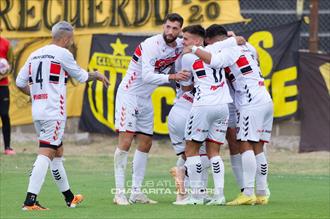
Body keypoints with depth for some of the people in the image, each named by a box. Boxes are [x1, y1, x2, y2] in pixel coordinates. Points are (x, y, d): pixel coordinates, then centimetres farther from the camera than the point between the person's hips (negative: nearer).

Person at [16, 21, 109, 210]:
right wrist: (97, 75, 25)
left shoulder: (35, 55, 13)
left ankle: (69, 197, 29)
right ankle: (30, 200, -22)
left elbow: (20, 82, 14)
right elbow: (81, 76, 6)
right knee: (45, 155, -12)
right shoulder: (62, 53, -6)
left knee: (58, 153, 19)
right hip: (54, 113, -8)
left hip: (37, 111, 8)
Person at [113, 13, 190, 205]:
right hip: (129, 94, -8)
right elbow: (147, 76, -29)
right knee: (125, 142, -12)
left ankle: (136, 192, 14)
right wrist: (172, 77, -38)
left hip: (145, 99, 8)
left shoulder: (180, 46, -1)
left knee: (145, 144, 8)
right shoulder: (151, 45, -22)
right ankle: (119, 192, -12)